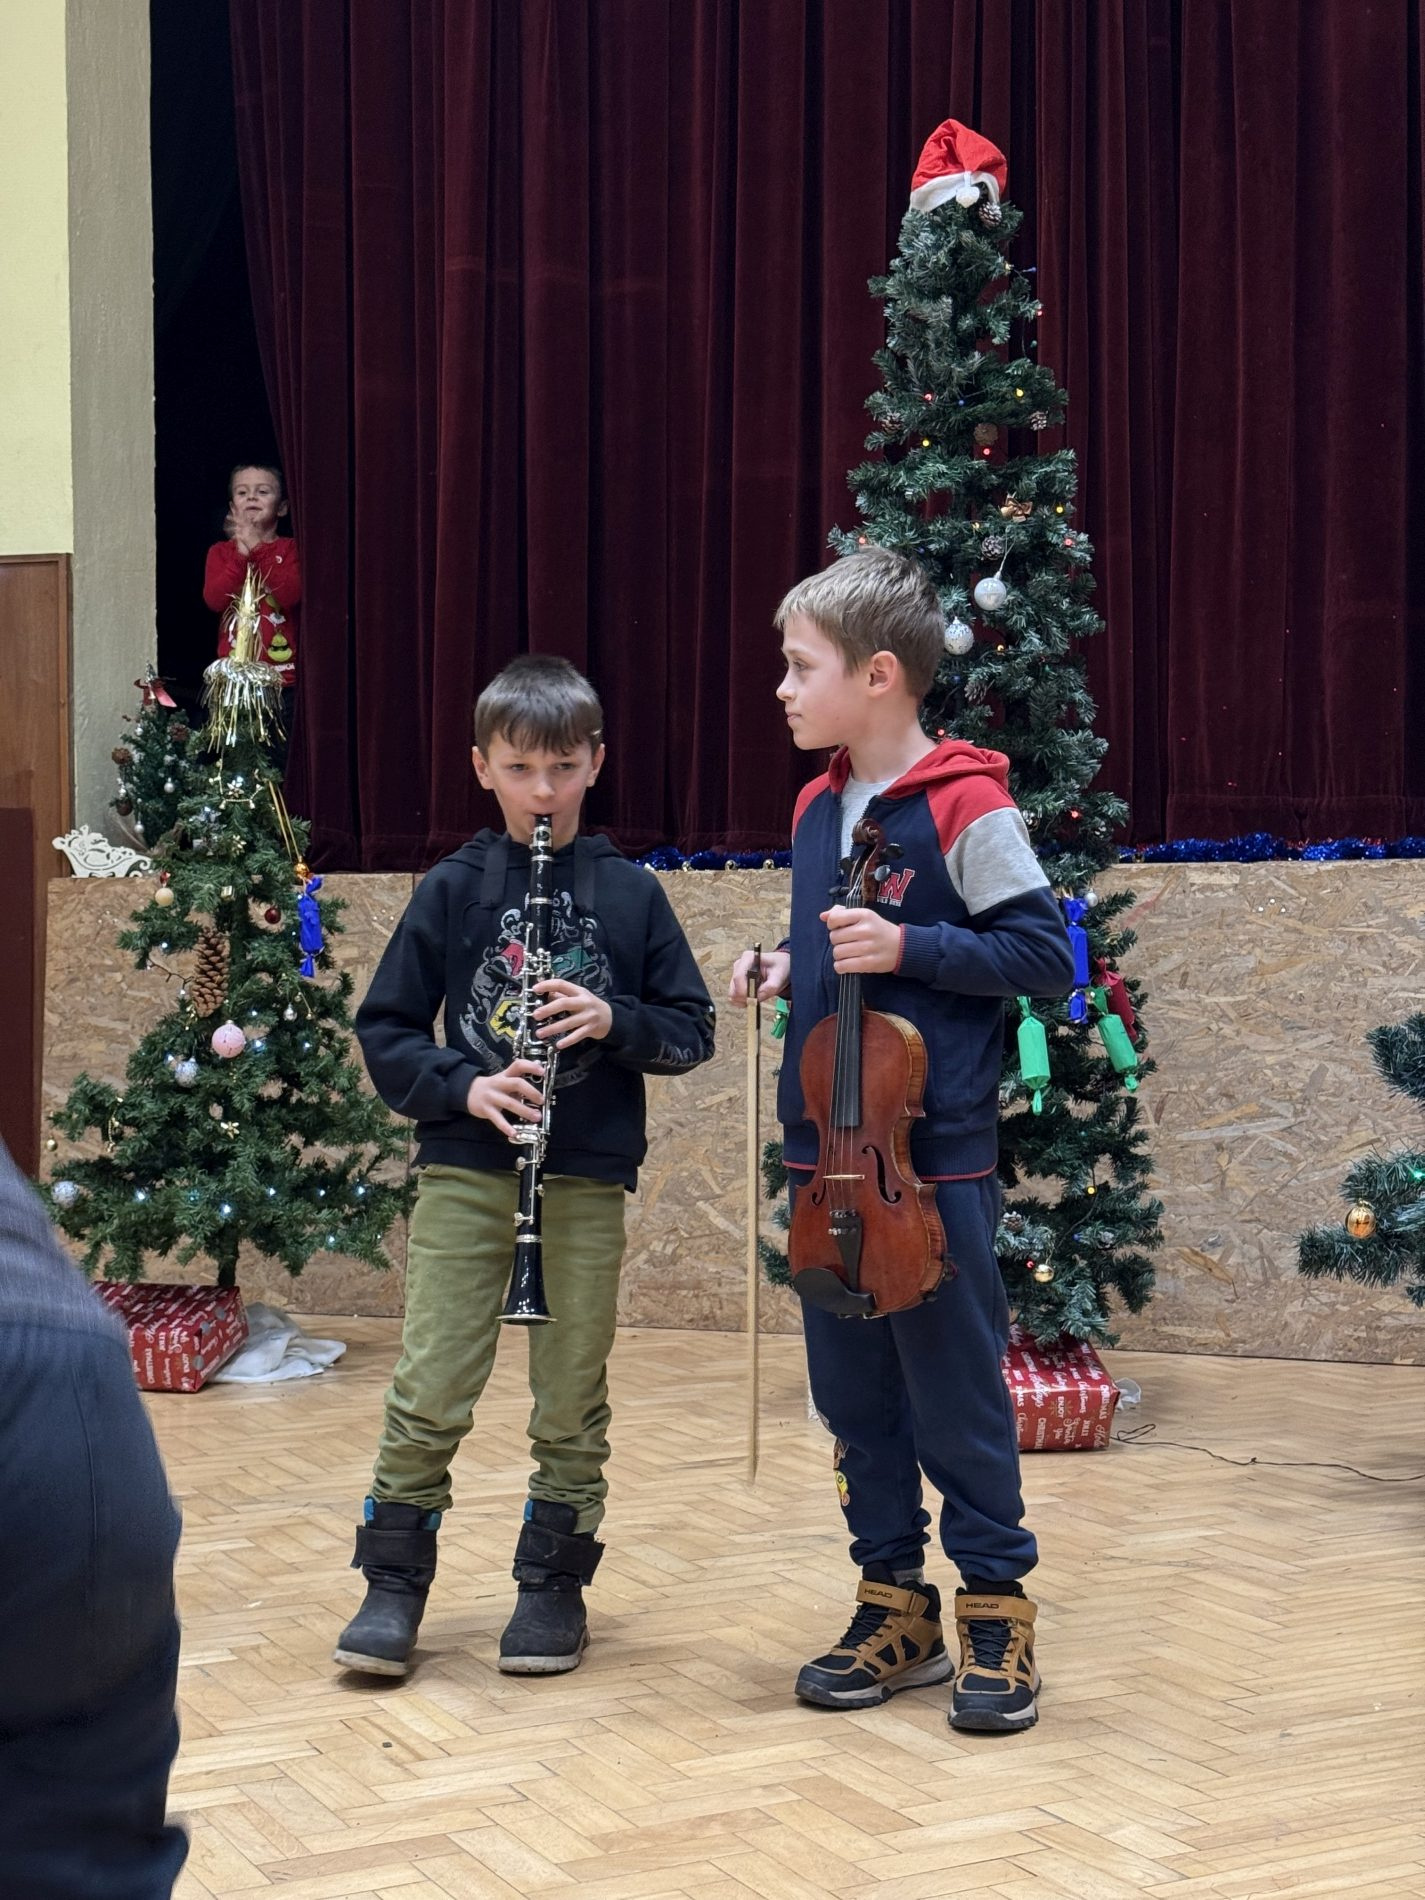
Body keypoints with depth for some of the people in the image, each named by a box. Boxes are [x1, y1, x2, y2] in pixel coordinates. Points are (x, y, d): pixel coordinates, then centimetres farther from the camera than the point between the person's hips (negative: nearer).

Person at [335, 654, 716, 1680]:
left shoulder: (630, 893, 4)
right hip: (464, 1170, 0)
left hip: (587, 1179, 1)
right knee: (431, 1389, -4)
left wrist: (614, 1020, -12)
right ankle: (393, 1581, 11)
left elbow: (693, 1029, 7)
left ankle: (554, 1583, 20)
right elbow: (386, 1029, 4)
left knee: (573, 1395, 6)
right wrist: (462, 1088, -12)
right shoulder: (453, 890, 3)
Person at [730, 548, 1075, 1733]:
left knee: (956, 1391, 2)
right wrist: (788, 966, 3)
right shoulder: (818, 808, 11)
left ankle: (997, 1614, 17)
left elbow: (1047, 958, -12)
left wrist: (910, 947, -21)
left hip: (934, 1155, -7)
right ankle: (896, 1607, 24)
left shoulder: (964, 807, -11)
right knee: (852, 1392, 12)